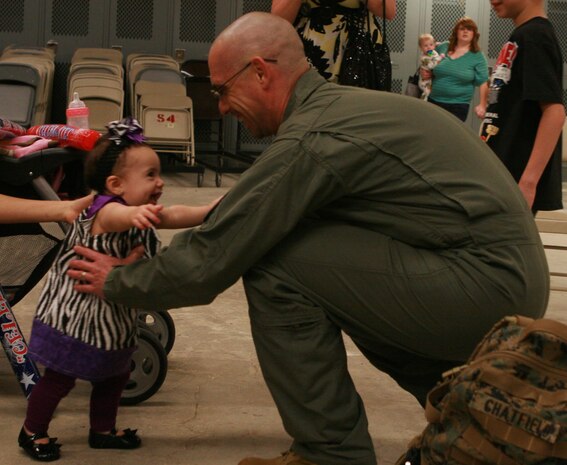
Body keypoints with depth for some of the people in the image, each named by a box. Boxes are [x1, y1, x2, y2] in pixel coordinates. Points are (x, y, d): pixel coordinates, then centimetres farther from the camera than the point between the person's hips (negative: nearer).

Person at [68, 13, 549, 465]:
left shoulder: (311, 138, -16)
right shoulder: (342, 102, 13)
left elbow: (208, 260, -10)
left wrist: (117, 282, 6)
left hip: (488, 286, -10)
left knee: (275, 268, -12)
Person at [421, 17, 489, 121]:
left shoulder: (478, 57, -1)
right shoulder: (442, 47, 7)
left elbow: (483, 83, -4)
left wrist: (482, 105, -13)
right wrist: (423, 72, 1)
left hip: (458, 106, -3)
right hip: (433, 101, 3)